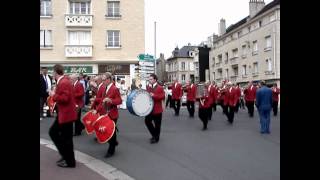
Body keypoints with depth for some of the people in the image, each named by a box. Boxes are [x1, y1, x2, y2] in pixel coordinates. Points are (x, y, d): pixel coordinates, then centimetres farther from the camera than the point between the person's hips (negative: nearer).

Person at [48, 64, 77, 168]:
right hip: (63, 114, 11)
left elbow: (65, 98, -28)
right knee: (52, 132, 20)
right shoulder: (62, 81, 11)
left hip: (66, 114, -11)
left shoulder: (64, 83, -21)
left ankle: (70, 161, 17)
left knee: (66, 138, 1)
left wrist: (54, 95, -15)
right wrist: (55, 94, 8)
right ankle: (66, 154, 28)